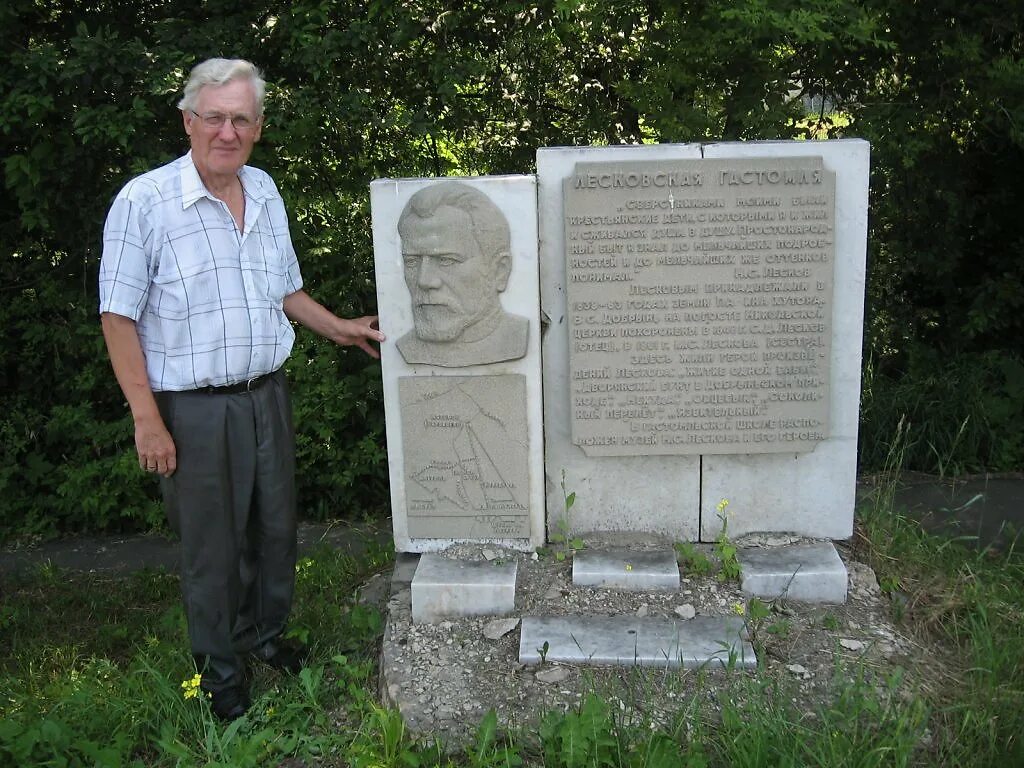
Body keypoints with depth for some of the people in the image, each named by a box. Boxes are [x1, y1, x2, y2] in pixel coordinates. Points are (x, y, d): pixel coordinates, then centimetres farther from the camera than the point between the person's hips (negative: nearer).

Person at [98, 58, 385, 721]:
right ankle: (220, 669, 30)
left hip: (268, 394, 6)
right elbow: (119, 318, -12)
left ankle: (265, 633, 41)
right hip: (194, 409, -5)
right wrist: (147, 420, -15)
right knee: (213, 543, 8)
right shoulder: (144, 202, -13)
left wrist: (339, 328, 15)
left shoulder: (266, 193, 6)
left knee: (275, 526, 17)